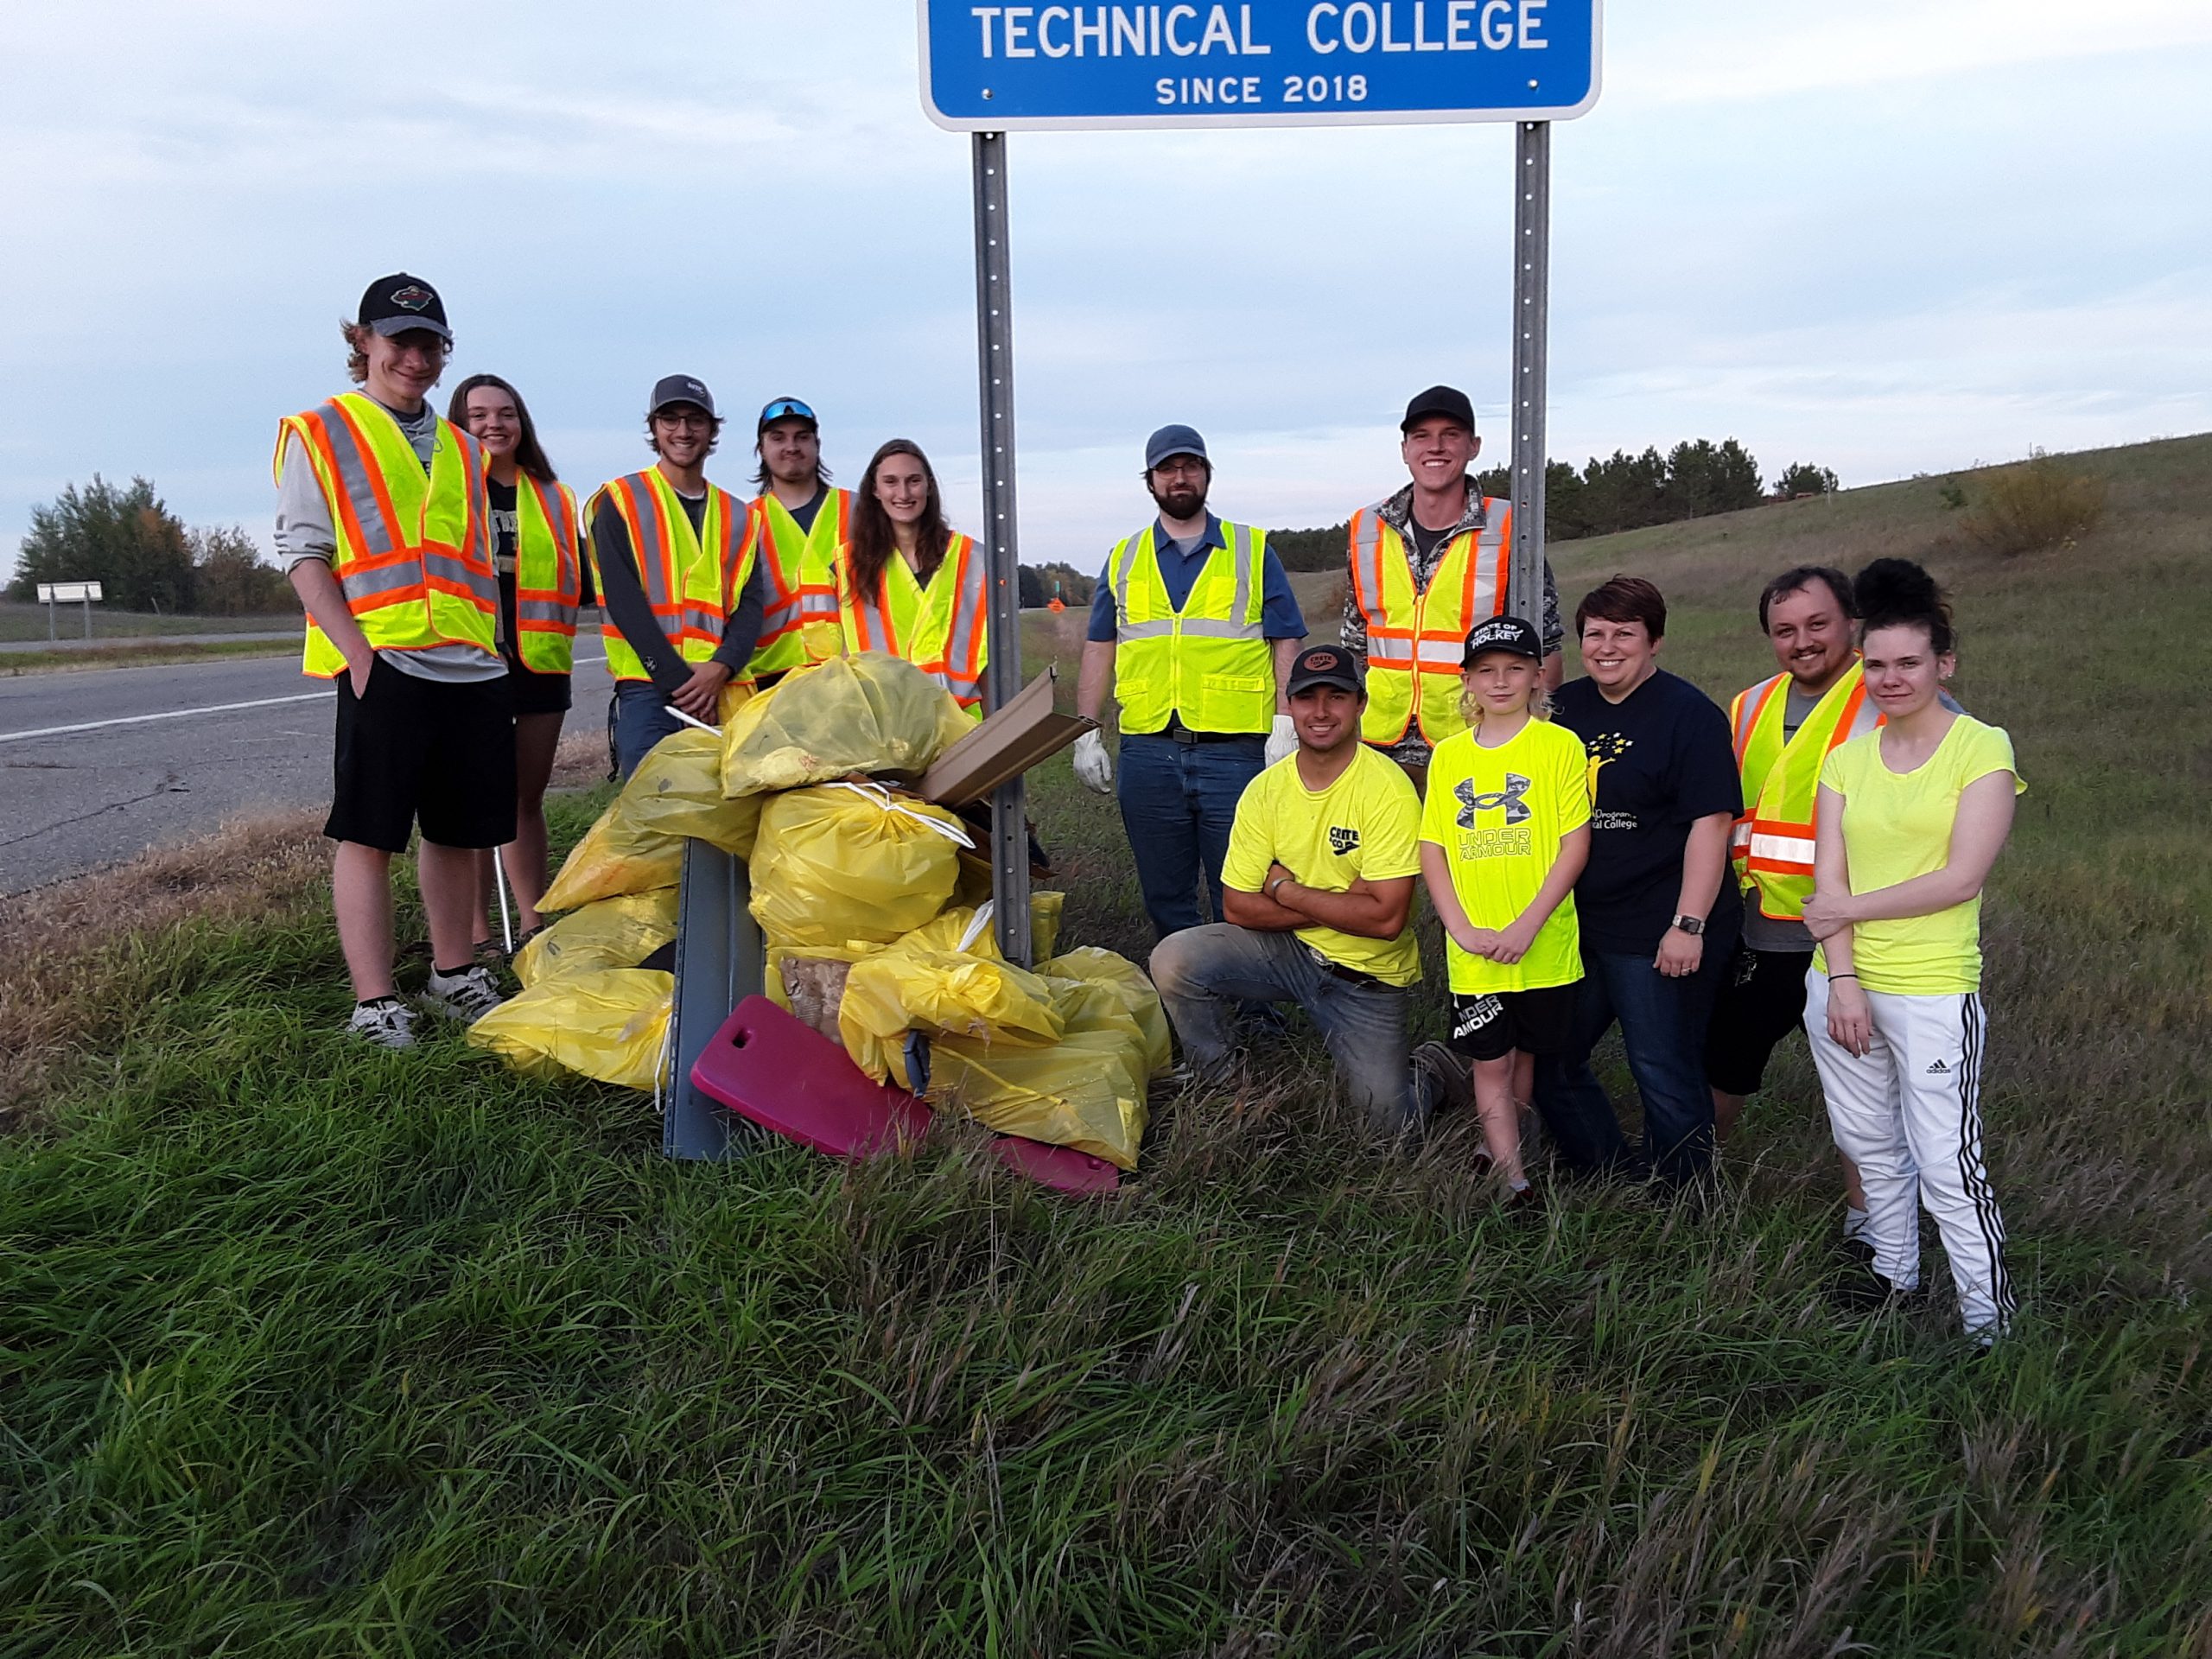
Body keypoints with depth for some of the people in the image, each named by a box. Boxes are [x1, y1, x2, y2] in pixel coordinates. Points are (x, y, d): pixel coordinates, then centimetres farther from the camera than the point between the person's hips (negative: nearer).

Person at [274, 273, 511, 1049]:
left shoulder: (462, 450, 20)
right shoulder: (318, 434, 4)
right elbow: (303, 553, -3)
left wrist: (490, 649, 13)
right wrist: (355, 649, -14)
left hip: (471, 667, 5)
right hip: (381, 665, -5)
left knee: (458, 829, 11)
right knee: (368, 834, -3)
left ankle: (453, 973, 26)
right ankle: (374, 1004, 2)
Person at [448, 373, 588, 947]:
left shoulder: (555, 499, 17)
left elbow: (577, 578, 21)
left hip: (539, 663, 4)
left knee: (528, 796, 11)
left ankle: (533, 923, 19)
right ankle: (476, 933, 3)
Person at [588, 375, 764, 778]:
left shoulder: (737, 516, 17)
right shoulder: (621, 501, 7)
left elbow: (749, 605, 8)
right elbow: (623, 600, -4)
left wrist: (720, 669, -12)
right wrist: (679, 679, -14)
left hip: (725, 689, 3)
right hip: (648, 687, -3)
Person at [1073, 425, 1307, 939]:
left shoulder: (1252, 551, 9)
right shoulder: (1124, 559, 15)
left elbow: (1285, 644, 5)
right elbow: (1099, 651, 14)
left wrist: (1285, 726, -7)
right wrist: (1086, 735, 5)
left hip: (1235, 748, -2)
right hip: (1147, 751, 3)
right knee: (1164, 897, 9)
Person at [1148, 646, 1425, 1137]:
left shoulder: (1387, 789, -19)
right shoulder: (1266, 789, -5)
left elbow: (1386, 918, -25)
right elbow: (1237, 905, -7)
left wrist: (1286, 890, -16)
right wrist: (1341, 907, -17)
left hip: (1367, 974, -3)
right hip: (1288, 950, 3)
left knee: (1390, 1126, -8)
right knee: (1174, 959, -18)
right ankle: (1223, 1087, 6)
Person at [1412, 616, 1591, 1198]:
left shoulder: (1559, 745, -4)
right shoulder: (1448, 756, 5)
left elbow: (1576, 843, -8)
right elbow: (1432, 849, 4)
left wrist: (1528, 925, -16)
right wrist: (1462, 929, -8)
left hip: (1544, 947, -2)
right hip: (1473, 951, 2)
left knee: (1527, 1053, 13)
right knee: (1491, 1062, 5)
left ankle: (1500, 1154, 33)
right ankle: (1515, 1183, 13)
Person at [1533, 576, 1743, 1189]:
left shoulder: (1689, 714, -9)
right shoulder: (1566, 707, 10)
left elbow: (1710, 823, -14)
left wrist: (1689, 925, -19)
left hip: (1658, 932, -7)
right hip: (1575, 926, 7)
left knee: (1664, 1074, 1)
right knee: (1549, 1063, 13)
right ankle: (1609, 1181, 31)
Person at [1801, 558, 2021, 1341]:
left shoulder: (1982, 748, -6)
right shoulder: (1847, 757, 8)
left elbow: (1961, 878, -14)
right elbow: (1828, 879, 1)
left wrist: (1851, 909, -7)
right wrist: (1843, 982, -9)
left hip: (1933, 992, -5)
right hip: (1840, 986, 5)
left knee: (1947, 1165, -4)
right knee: (1871, 1146, 17)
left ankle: (1990, 1318, 8)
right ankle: (1894, 1272, 35)